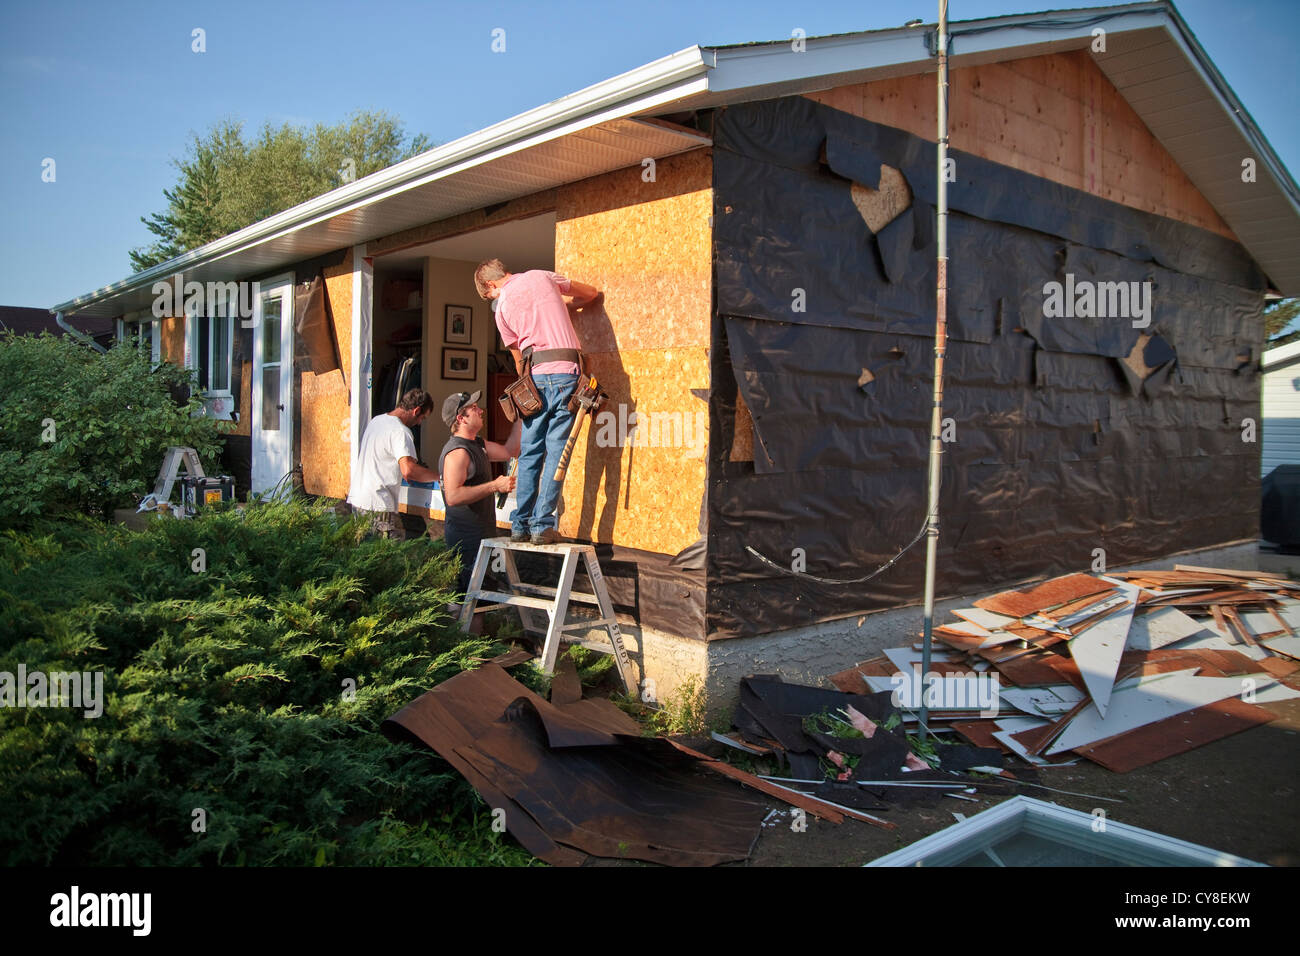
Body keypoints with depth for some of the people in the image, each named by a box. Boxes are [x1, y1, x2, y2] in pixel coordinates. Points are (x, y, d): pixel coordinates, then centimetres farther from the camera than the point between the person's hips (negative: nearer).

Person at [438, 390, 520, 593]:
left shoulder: (477, 444, 15)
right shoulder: (457, 451, -18)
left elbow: (509, 451, 24)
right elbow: (453, 496, -27)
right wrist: (494, 486, -27)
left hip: (480, 534, 10)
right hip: (465, 536, -10)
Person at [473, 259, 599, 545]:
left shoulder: (502, 308, 10)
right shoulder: (541, 276, 12)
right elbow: (591, 293, 23)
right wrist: (563, 306, 40)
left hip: (535, 376, 0)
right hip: (566, 371, 0)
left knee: (530, 453, 10)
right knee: (556, 451, -1)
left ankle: (520, 524, 12)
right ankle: (542, 524, -2)